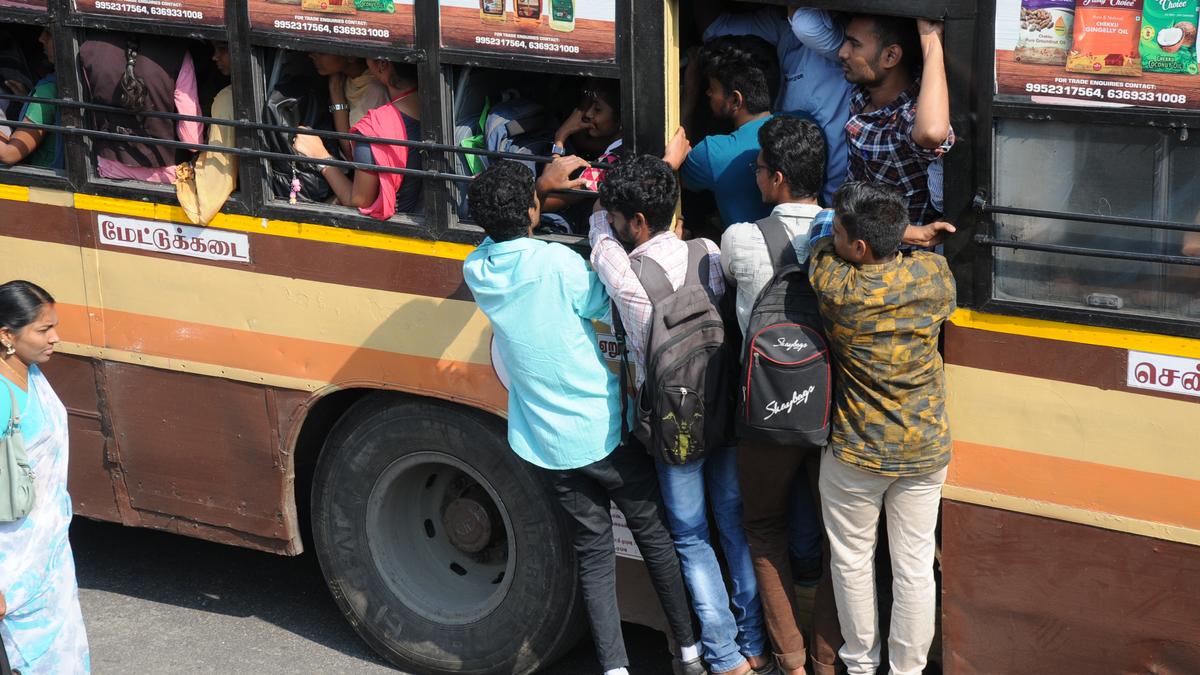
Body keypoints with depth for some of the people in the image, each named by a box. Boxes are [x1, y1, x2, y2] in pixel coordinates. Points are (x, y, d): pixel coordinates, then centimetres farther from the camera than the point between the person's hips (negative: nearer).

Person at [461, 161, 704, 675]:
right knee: (654, 534, 14)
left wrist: (541, 188, 16)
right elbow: (606, 305, -3)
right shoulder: (557, 262, -20)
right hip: (604, 431, -4)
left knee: (594, 551, 15)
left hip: (548, 443, 4)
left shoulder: (476, 272, -5)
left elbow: (498, 235, 18)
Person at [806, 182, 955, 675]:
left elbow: (820, 231, -2)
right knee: (914, 566, 11)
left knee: (852, 560, 16)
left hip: (854, 454, -2)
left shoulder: (832, 284, -23)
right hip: (925, 450, 3)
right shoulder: (935, 274, -14)